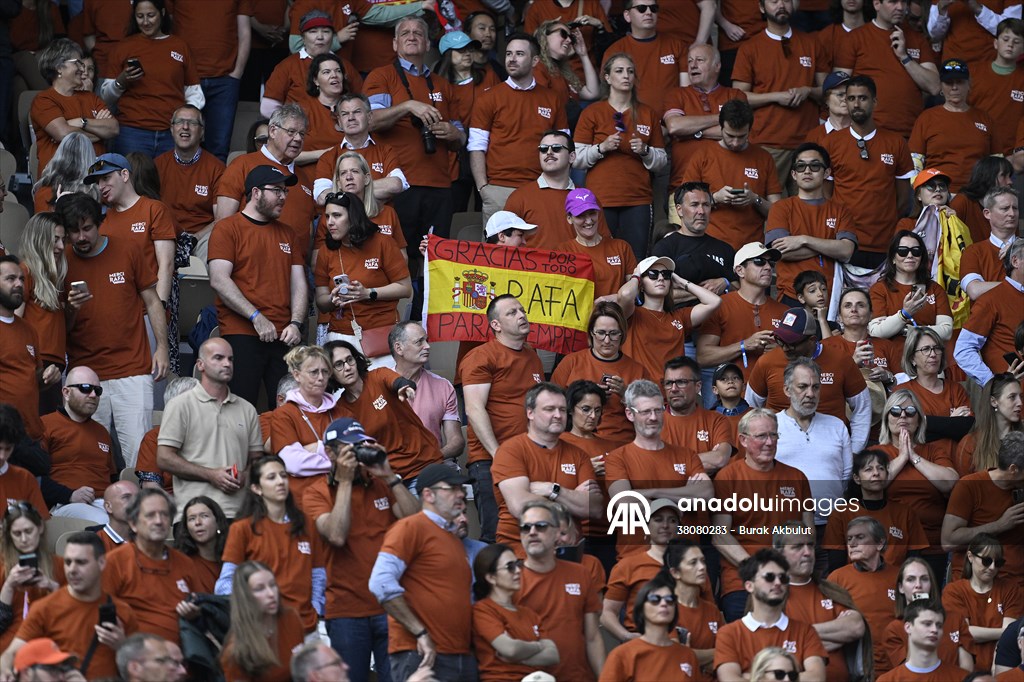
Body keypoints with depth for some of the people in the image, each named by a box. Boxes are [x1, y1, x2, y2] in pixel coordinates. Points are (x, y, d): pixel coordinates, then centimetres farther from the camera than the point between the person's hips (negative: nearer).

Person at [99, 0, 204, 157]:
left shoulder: (180, 46, 13)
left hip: (173, 134, 1)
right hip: (132, 131, -1)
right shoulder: (122, 48, 9)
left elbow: (194, 93, 14)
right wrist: (121, 83, -9)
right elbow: (106, 97, 10)